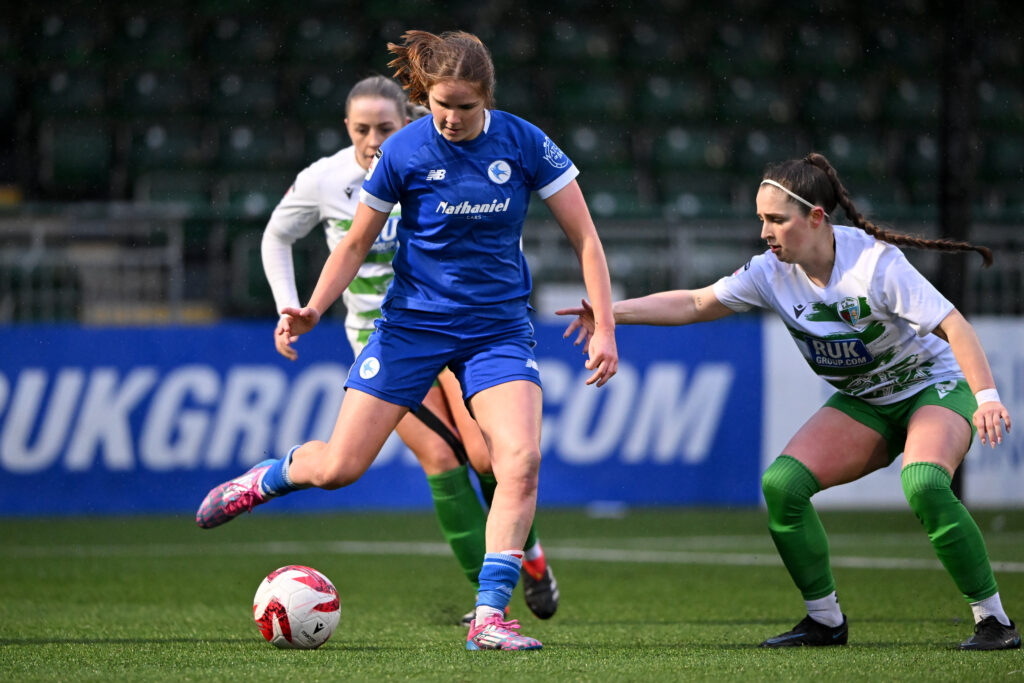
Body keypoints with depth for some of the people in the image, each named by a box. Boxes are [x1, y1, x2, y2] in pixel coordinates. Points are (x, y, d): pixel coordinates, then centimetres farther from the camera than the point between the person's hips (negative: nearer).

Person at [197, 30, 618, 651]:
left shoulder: (523, 144, -9)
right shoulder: (404, 151, -10)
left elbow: (585, 237, -3)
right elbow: (357, 242, 2)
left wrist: (603, 328, -10)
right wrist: (313, 310, -12)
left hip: (499, 327, 1)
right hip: (413, 323, 0)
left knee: (521, 458, -22)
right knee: (339, 467, -3)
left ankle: (490, 616, -17)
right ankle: (265, 479, 33)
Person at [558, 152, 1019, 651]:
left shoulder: (875, 263, -26)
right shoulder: (773, 273, -9)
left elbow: (952, 325, -29)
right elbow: (696, 303, 0)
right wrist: (613, 311, -9)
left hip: (935, 386, -6)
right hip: (862, 403, 6)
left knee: (923, 485, -35)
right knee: (781, 483, -16)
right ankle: (825, 620, -1)